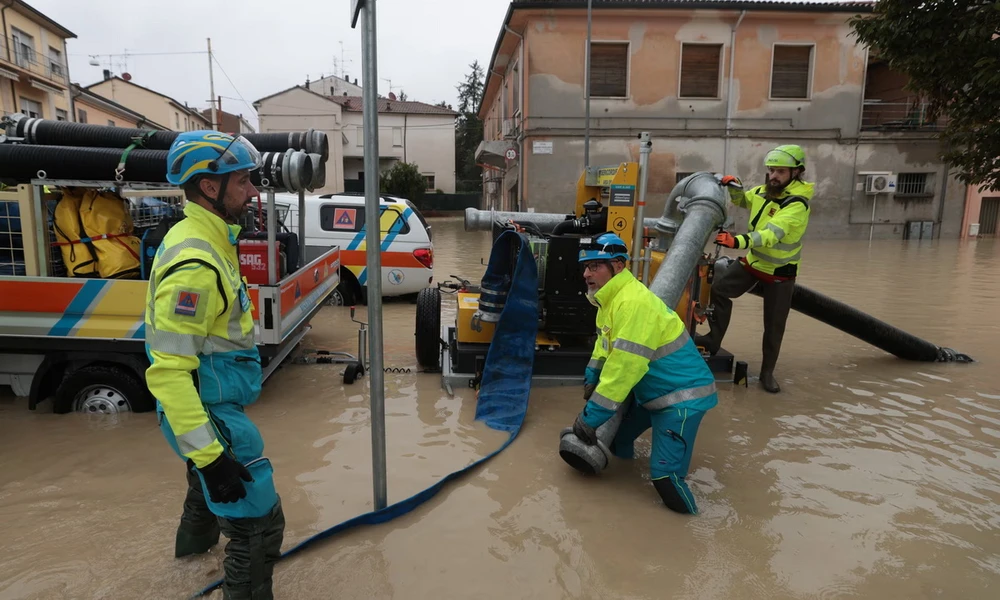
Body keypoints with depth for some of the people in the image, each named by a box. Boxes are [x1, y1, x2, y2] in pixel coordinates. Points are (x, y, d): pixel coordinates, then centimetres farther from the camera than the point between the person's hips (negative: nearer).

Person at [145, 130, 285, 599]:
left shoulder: (203, 239, 5)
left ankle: (195, 538, 65)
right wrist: (208, 454, -29)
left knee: (210, 472, 36)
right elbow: (167, 372, -30)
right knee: (259, 523, -7)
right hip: (211, 414, -11)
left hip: (214, 401, 11)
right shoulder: (195, 265, -28)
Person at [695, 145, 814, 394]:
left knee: (774, 325, 4)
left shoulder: (797, 205, -27)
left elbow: (772, 234, -42)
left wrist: (739, 241, -57)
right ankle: (714, 340, 2)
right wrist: (734, 186, -7)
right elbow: (741, 200, 17)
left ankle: (767, 372, 21)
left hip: (780, 273, -5)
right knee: (719, 288, -11)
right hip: (752, 261, 6)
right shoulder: (763, 191, -5)